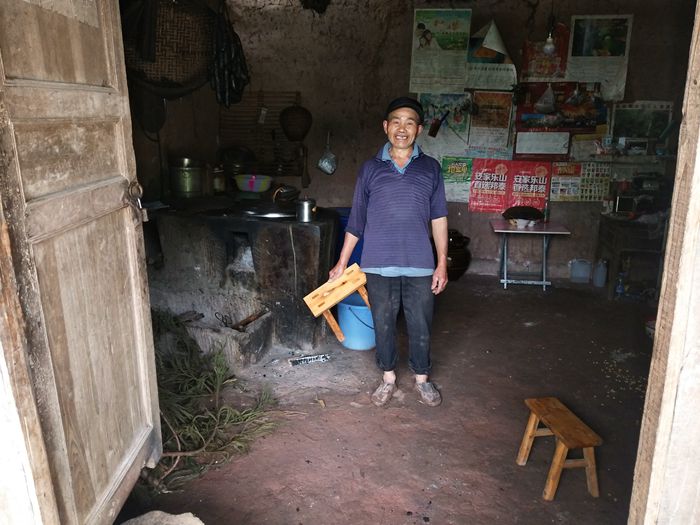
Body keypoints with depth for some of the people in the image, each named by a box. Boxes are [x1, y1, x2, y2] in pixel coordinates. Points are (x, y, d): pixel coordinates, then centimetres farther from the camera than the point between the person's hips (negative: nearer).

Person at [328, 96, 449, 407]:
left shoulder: (430, 168, 4)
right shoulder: (370, 169, 3)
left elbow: (438, 218, 5)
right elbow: (356, 221, 6)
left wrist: (442, 263, 0)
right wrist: (342, 263, 6)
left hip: (420, 265, 0)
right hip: (379, 265, 0)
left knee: (420, 325, 11)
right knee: (383, 323, 11)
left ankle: (422, 378, 33)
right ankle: (388, 378, 32)